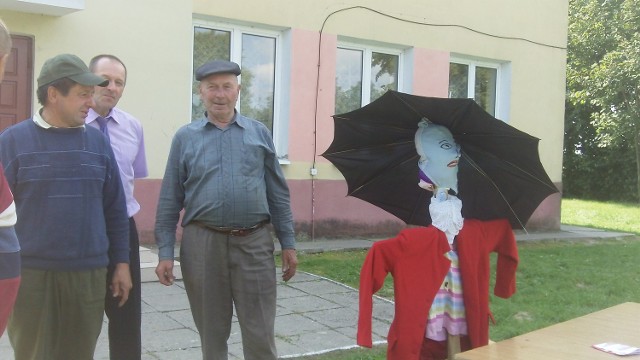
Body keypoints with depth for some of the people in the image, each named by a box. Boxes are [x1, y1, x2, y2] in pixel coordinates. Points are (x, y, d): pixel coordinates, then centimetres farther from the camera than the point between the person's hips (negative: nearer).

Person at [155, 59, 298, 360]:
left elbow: (278, 193, 9)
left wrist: (288, 243, 5)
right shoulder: (185, 137, 6)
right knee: (212, 333, 13)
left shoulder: (260, 133, 8)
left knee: (260, 336, 3)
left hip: (254, 243, 0)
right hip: (202, 244, 0)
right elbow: (170, 200, 5)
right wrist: (165, 252, 0)